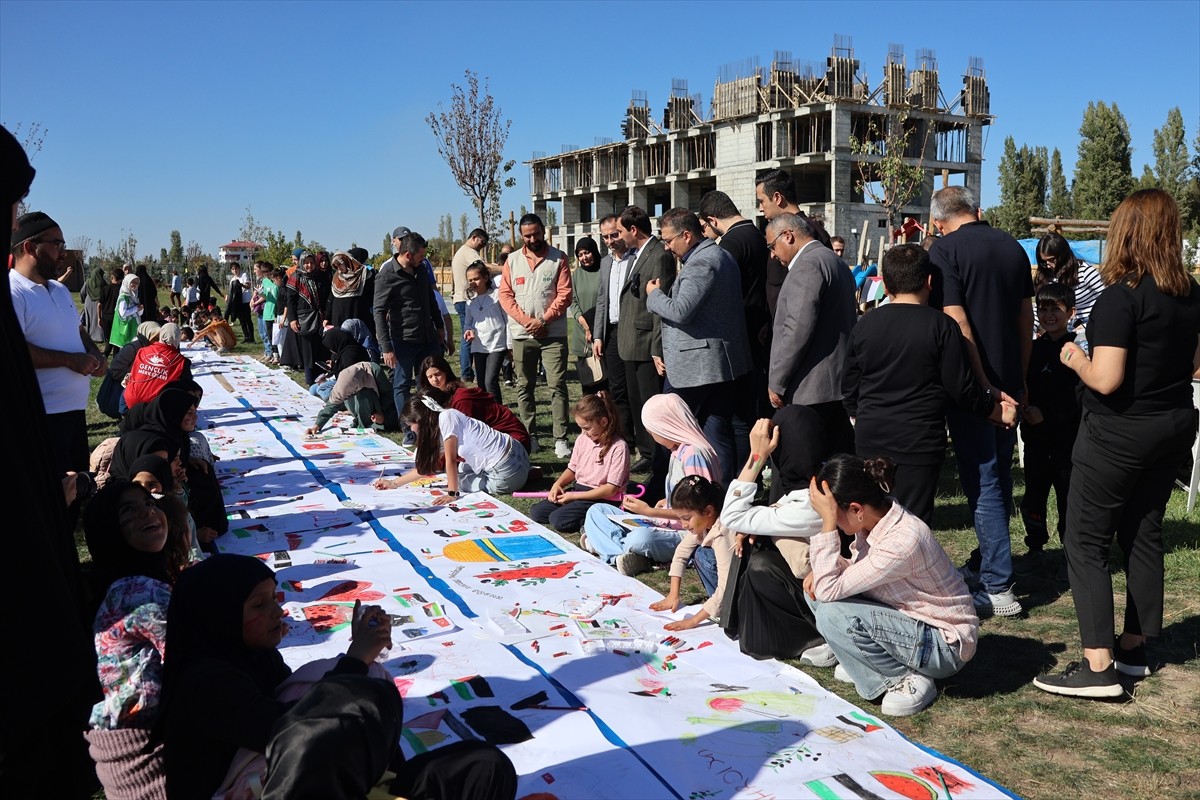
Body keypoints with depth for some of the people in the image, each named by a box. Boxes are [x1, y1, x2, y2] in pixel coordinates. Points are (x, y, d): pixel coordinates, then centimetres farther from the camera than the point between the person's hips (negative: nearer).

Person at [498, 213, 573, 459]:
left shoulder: (558, 258, 1)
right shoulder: (512, 260, 9)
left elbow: (564, 294, -5)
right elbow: (505, 294, 4)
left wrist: (543, 320, -12)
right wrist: (525, 320, -9)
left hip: (553, 334, -3)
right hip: (521, 334, 3)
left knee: (557, 386, -5)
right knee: (524, 387, 8)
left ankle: (561, 439, -3)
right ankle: (529, 436, 18)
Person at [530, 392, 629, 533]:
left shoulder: (618, 447, -17)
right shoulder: (582, 439, 4)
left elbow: (611, 489, -18)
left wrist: (574, 496, -17)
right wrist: (558, 484, -6)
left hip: (601, 498, -8)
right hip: (578, 488, 8)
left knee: (558, 520, -26)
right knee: (536, 513, -5)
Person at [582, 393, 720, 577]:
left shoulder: (693, 454, -17)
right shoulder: (678, 452, 11)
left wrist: (650, 512, -18)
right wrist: (668, 502, 5)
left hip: (686, 534, -11)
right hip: (666, 527, 11)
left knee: (641, 538, -43)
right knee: (596, 511, 4)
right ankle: (628, 552, -17)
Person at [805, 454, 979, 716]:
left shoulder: (902, 542, -33)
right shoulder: (878, 517, -8)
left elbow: (829, 590, -31)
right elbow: (856, 569, 10)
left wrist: (828, 522, -33)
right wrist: (822, 570, -10)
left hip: (946, 645, -8)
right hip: (907, 619, 8)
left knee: (832, 614, -27)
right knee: (815, 587, -3)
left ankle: (907, 679, -7)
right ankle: (868, 662, 9)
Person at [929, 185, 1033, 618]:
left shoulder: (945, 249, -11)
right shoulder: (1012, 246, 9)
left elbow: (957, 322, -19)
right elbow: (1026, 317, 14)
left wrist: (984, 387, -17)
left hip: (974, 382, -7)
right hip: (1010, 380, 7)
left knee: (981, 481, -2)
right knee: (1000, 474, 17)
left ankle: (998, 587, 1)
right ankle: (984, 563, 32)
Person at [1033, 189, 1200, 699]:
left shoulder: (1121, 298, -20)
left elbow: (1105, 380, -25)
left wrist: (1075, 358, -7)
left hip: (1120, 434, -8)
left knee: (1086, 542, -2)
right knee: (1143, 534, 17)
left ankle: (1099, 666, -4)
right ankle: (1134, 647, 29)